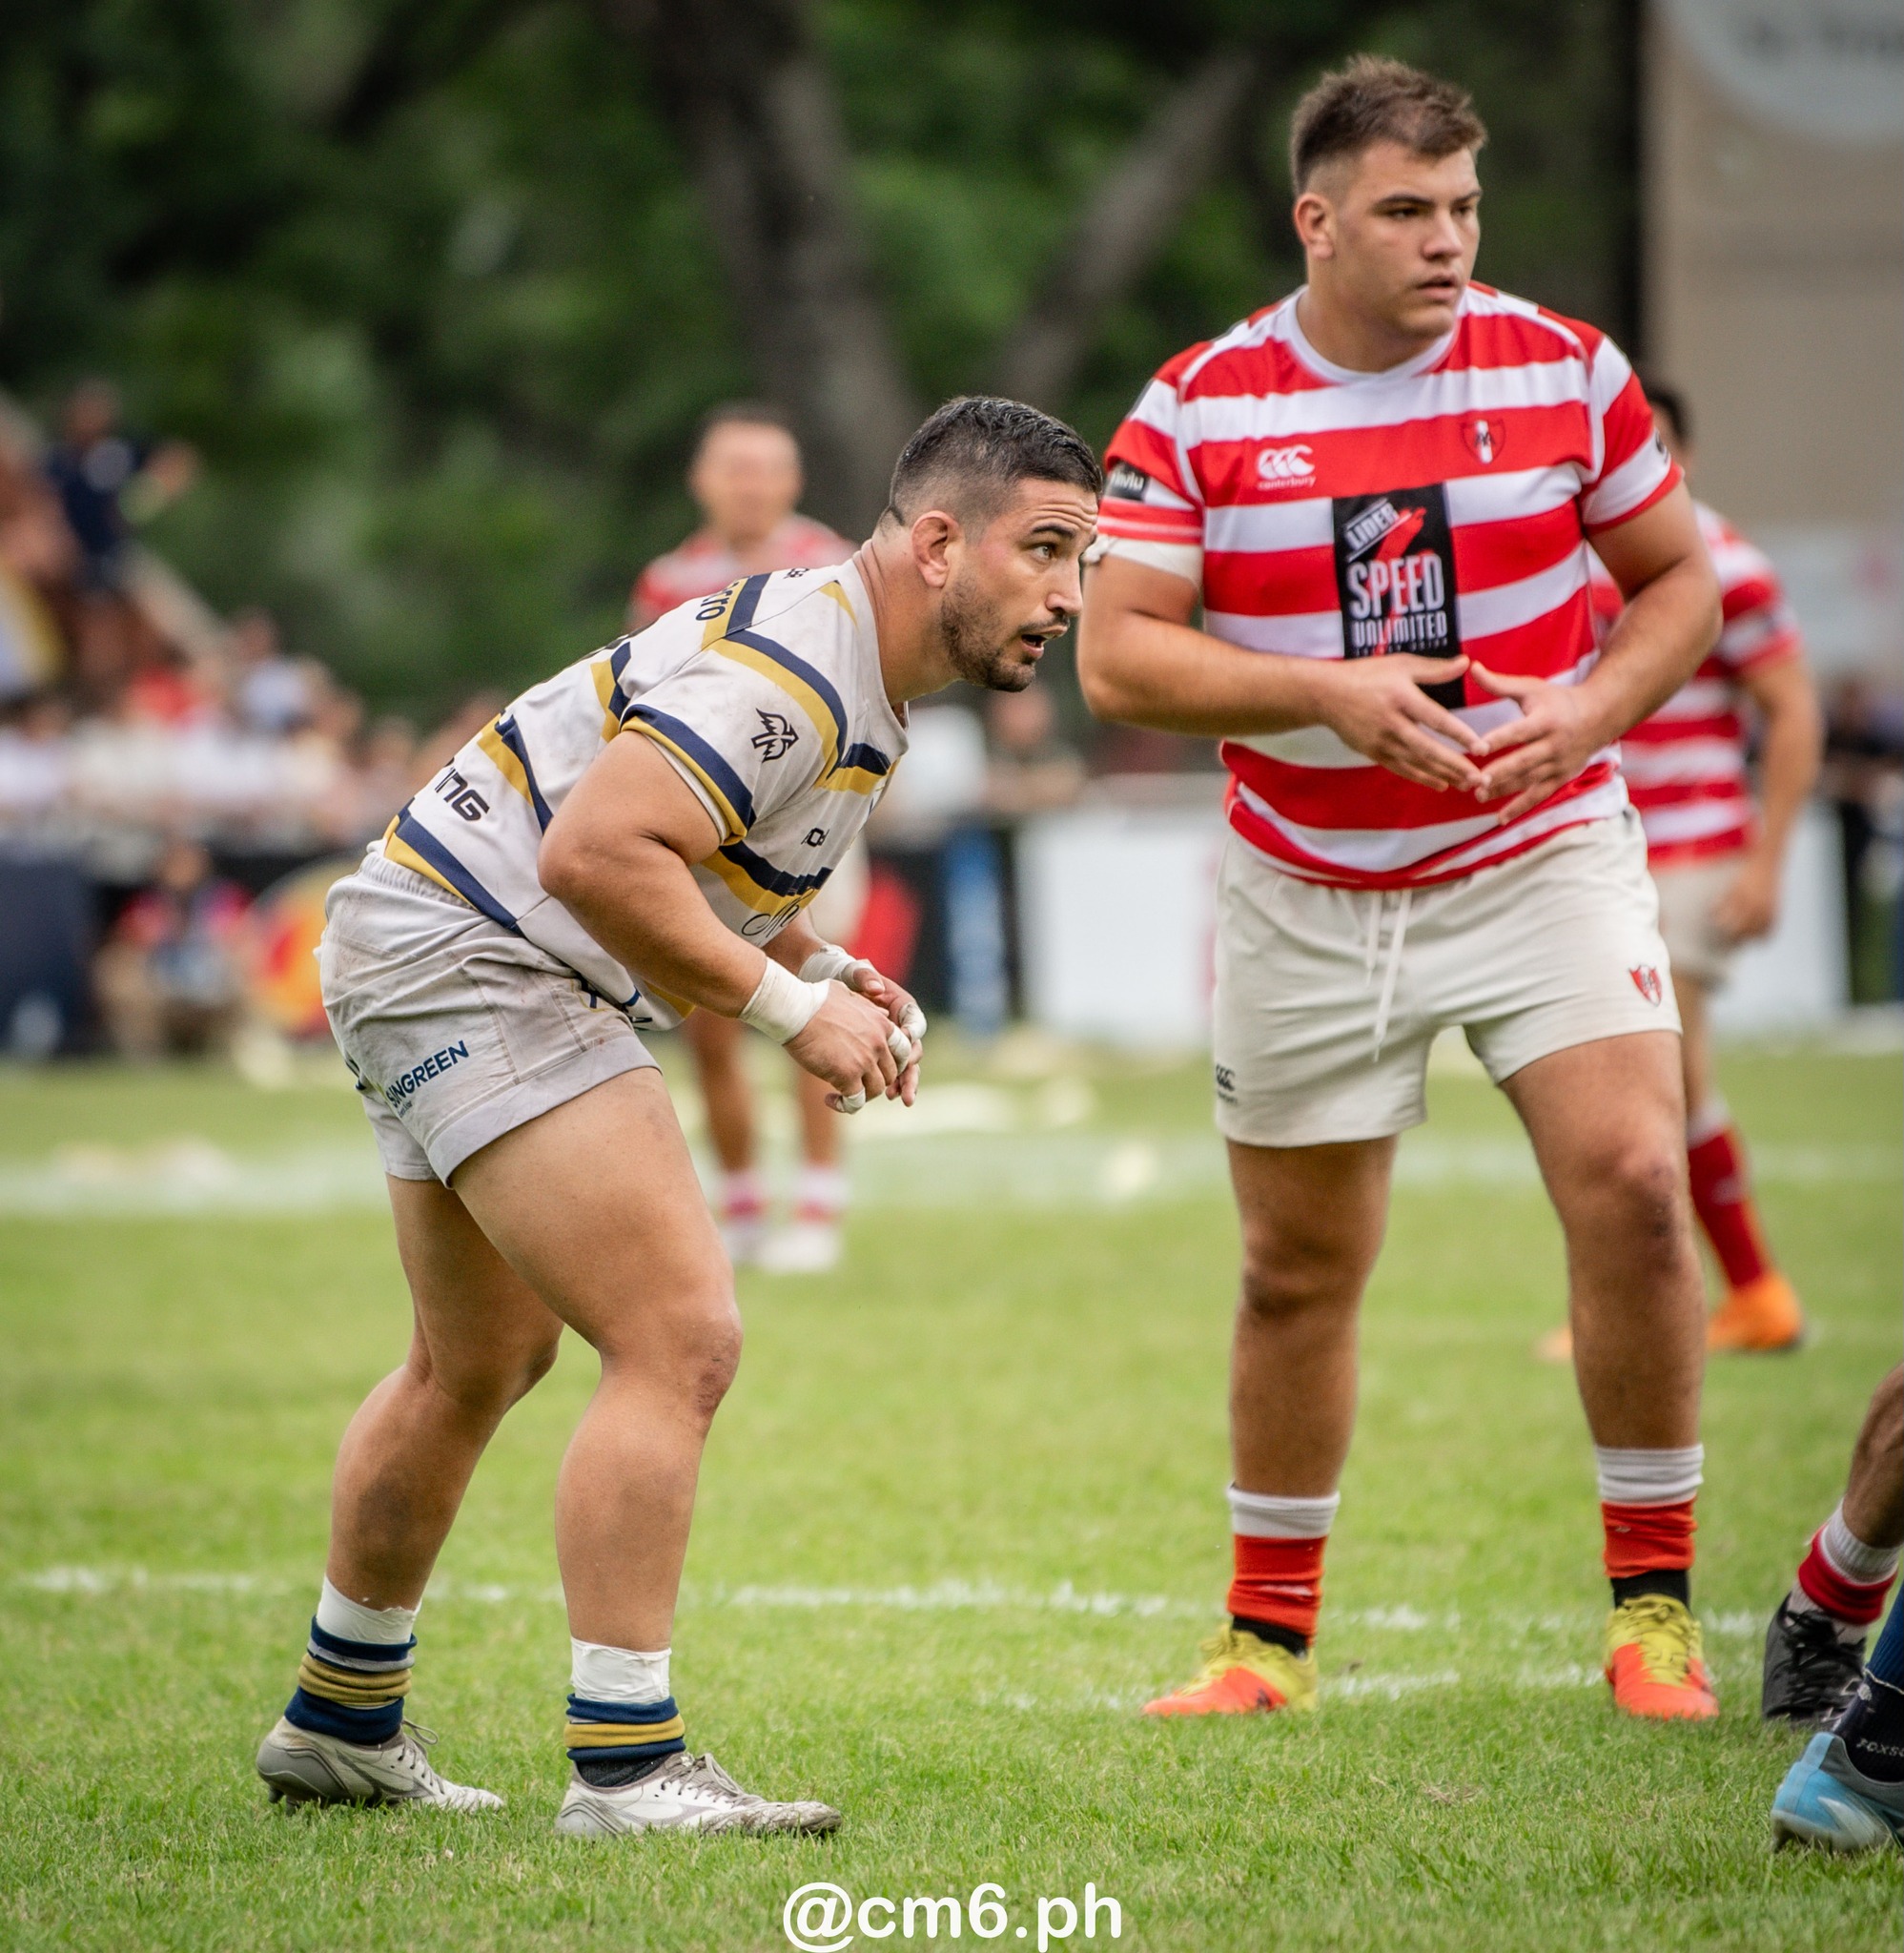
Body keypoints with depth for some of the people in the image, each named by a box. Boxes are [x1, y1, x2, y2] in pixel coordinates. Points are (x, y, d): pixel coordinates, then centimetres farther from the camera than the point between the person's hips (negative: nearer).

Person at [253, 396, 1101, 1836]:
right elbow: (594, 854, -31)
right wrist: (791, 1009, -24)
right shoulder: (789, 666, -24)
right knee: (681, 1339, -17)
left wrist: (825, 967, 5)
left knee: (484, 1362, 24)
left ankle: (340, 1722, 39)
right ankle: (625, 1767, -17)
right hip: (467, 963, -11)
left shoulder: (856, 680, 10)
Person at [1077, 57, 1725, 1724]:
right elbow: (1115, 654, -11)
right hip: (1304, 896, 0)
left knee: (1631, 1180, -18)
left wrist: (1589, 715, -12)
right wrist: (1327, 691, -23)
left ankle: (1655, 1602, -5)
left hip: (1542, 854, 0)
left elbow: (1682, 579, 7)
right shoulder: (1200, 410, -7)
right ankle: (1272, 1632, 22)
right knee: (1298, 1271, 5)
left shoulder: (1565, 371, -4)